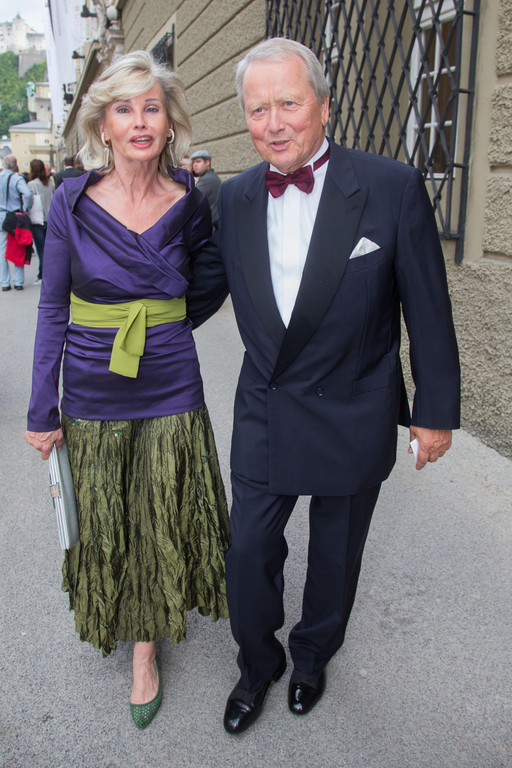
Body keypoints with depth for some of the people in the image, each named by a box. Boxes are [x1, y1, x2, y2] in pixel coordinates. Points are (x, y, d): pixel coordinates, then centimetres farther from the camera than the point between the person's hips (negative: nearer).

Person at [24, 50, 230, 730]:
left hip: (170, 393, 1)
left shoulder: (190, 203, -4)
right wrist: (42, 410, -2)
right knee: (105, 527, 16)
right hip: (93, 398, 0)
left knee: (161, 523, 12)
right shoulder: (72, 201, -7)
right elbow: (53, 309, -3)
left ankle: (145, 652, 35)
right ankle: (118, 613, 47)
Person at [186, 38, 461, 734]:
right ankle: (258, 664, 42)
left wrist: (436, 410, -3)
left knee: (335, 557, 18)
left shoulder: (394, 188, -13)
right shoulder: (235, 198, -2)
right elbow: (200, 293, 10)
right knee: (249, 551, 12)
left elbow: (428, 310, -7)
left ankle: (313, 656, 48)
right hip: (265, 417, 3)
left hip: (354, 421, -2)